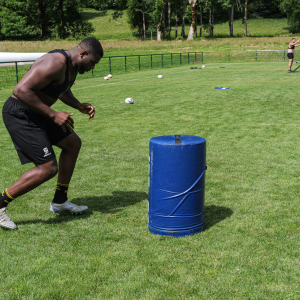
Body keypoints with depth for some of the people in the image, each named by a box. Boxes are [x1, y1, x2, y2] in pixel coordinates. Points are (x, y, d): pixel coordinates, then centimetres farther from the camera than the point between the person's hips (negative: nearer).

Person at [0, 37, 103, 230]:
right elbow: (21, 91, -31)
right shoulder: (56, 63, -24)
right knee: (48, 168, -14)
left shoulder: (73, 66, 9)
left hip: (35, 114, 11)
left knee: (73, 143, 17)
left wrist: (79, 106, 10)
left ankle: (60, 201, 26)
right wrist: (53, 115, -29)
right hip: (20, 116, -11)